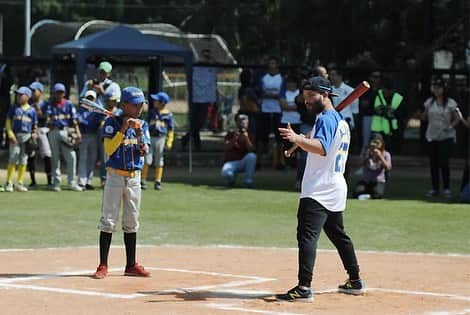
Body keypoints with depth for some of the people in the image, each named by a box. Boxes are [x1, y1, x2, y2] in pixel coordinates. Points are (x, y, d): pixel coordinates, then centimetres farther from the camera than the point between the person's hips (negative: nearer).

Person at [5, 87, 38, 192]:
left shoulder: (32, 110, 7)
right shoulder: (14, 108, 5)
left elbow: (35, 125, 12)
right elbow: (8, 121, 2)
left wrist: (34, 134, -3)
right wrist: (10, 134, -9)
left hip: (27, 137, 2)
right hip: (15, 136, -2)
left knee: (23, 160, 5)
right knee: (13, 159, -5)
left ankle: (20, 183, 12)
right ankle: (9, 183, -2)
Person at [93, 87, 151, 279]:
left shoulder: (142, 125, 7)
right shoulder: (112, 123, -6)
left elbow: (145, 151, -1)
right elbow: (109, 149, -16)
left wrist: (139, 133, -17)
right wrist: (123, 130, -21)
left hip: (134, 177, 5)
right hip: (115, 176, -5)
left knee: (132, 222, 9)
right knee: (108, 220, -5)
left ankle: (131, 265, 15)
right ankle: (103, 266, -3)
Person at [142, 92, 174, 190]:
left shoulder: (168, 114, -2)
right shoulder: (152, 112, 7)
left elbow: (171, 129, 1)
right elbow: (146, 124, 15)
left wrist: (169, 142, -5)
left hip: (161, 139, -1)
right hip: (150, 137, 1)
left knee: (159, 161, 6)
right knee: (147, 160, -4)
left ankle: (158, 182, 12)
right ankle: (143, 180, 0)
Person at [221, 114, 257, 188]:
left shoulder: (249, 135, 2)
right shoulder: (231, 134, 2)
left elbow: (251, 150, -14)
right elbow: (226, 148, -13)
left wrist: (246, 138, -25)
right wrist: (235, 138, -24)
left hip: (243, 162, 1)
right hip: (231, 162, -1)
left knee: (252, 156, -33)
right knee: (225, 173, -36)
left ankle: (248, 181, -17)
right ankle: (232, 177, 4)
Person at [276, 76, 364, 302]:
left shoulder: (326, 118, -12)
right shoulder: (341, 121, 19)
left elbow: (321, 148, -31)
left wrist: (297, 139, -44)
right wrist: (301, 143, 23)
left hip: (319, 189, -11)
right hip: (336, 188, 11)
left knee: (307, 235, -17)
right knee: (338, 235, 22)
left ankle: (304, 287, -27)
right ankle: (355, 281, 31)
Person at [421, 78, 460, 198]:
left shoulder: (450, 103, -3)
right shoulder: (429, 102, 7)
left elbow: (457, 118, 2)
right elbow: (424, 117, 12)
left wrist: (451, 126, -14)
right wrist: (419, 115, -8)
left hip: (446, 137, -4)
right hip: (432, 136, 4)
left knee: (444, 162, -10)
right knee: (433, 163, 6)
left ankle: (447, 189, 1)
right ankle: (434, 189, 15)